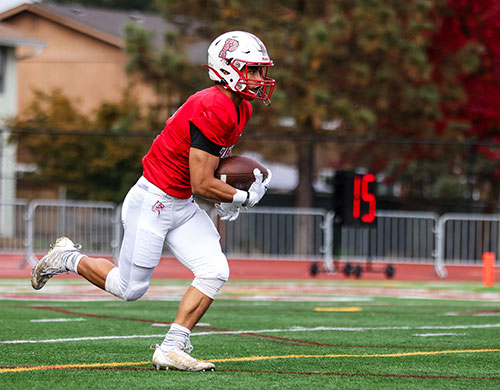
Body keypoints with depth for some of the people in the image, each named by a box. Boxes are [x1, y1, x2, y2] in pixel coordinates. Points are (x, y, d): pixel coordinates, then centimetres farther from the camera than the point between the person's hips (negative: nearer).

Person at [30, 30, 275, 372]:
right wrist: (244, 198, -12)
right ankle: (68, 258, 26)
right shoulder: (214, 110, -26)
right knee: (131, 289, 3)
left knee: (215, 272, -7)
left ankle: (172, 349, -4)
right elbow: (201, 184, -24)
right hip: (153, 202, -9)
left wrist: (224, 200, 9)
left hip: (183, 206, 9)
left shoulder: (241, 109, 5)